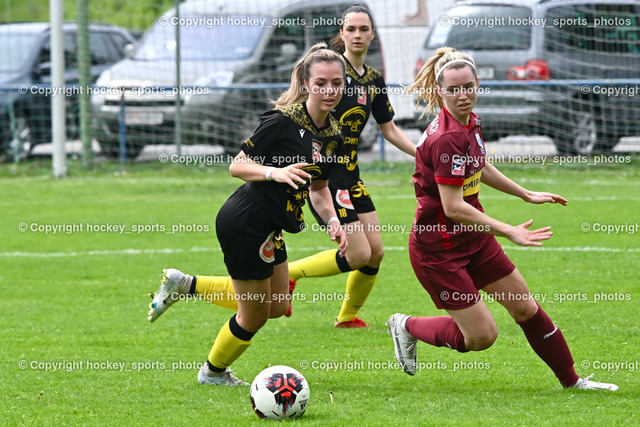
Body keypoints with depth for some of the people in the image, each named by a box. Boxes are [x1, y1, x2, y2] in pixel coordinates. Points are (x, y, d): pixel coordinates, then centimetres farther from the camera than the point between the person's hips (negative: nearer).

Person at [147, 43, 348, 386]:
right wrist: (275, 172, -34)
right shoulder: (283, 120, -21)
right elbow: (237, 165, -17)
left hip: (269, 229, 9)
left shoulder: (333, 136, 3)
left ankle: (184, 284, 28)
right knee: (255, 314, 6)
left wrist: (332, 221, -1)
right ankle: (213, 371, 34)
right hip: (245, 223, -9)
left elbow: (318, 187, 16)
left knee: (276, 306, 20)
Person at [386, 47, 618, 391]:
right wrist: (509, 232, -26)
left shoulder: (470, 123, 1)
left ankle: (571, 379, 25)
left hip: (472, 236, 9)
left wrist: (527, 195, 25)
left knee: (525, 309, 12)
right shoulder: (446, 139, -27)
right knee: (481, 335, -5)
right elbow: (453, 208, -28)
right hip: (438, 248, -9)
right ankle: (407, 326, 18)